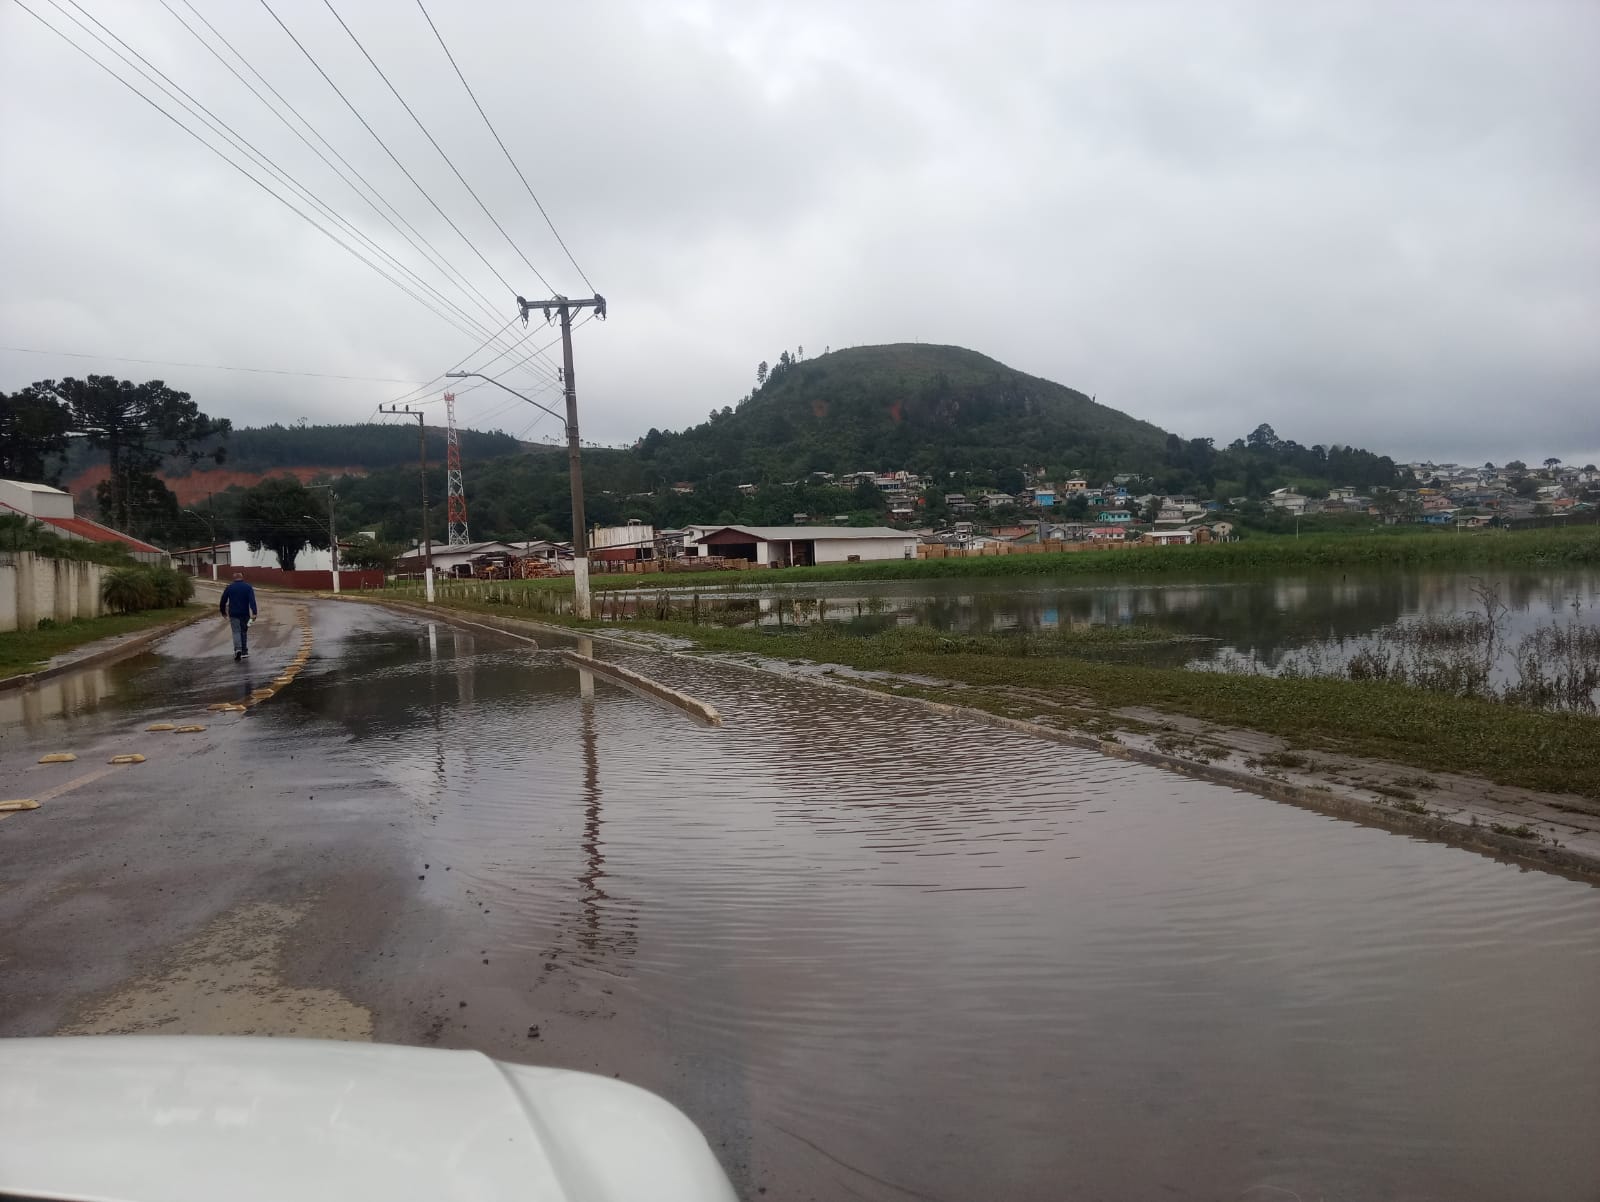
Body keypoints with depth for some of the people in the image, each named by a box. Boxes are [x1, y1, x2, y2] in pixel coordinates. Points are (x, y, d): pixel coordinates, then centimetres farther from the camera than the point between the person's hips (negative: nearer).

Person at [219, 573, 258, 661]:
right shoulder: (248, 587, 1)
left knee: (236, 632, -2)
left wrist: (223, 612, 20)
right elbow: (252, 600, -12)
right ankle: (244, 651, 16)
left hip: (233, 614, -1)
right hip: (245, 614, 1)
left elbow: (223, 601, 6)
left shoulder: (229, 588, 4)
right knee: (244, 631, 14)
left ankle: (238, 649, -25)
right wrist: (254, 612, -19)